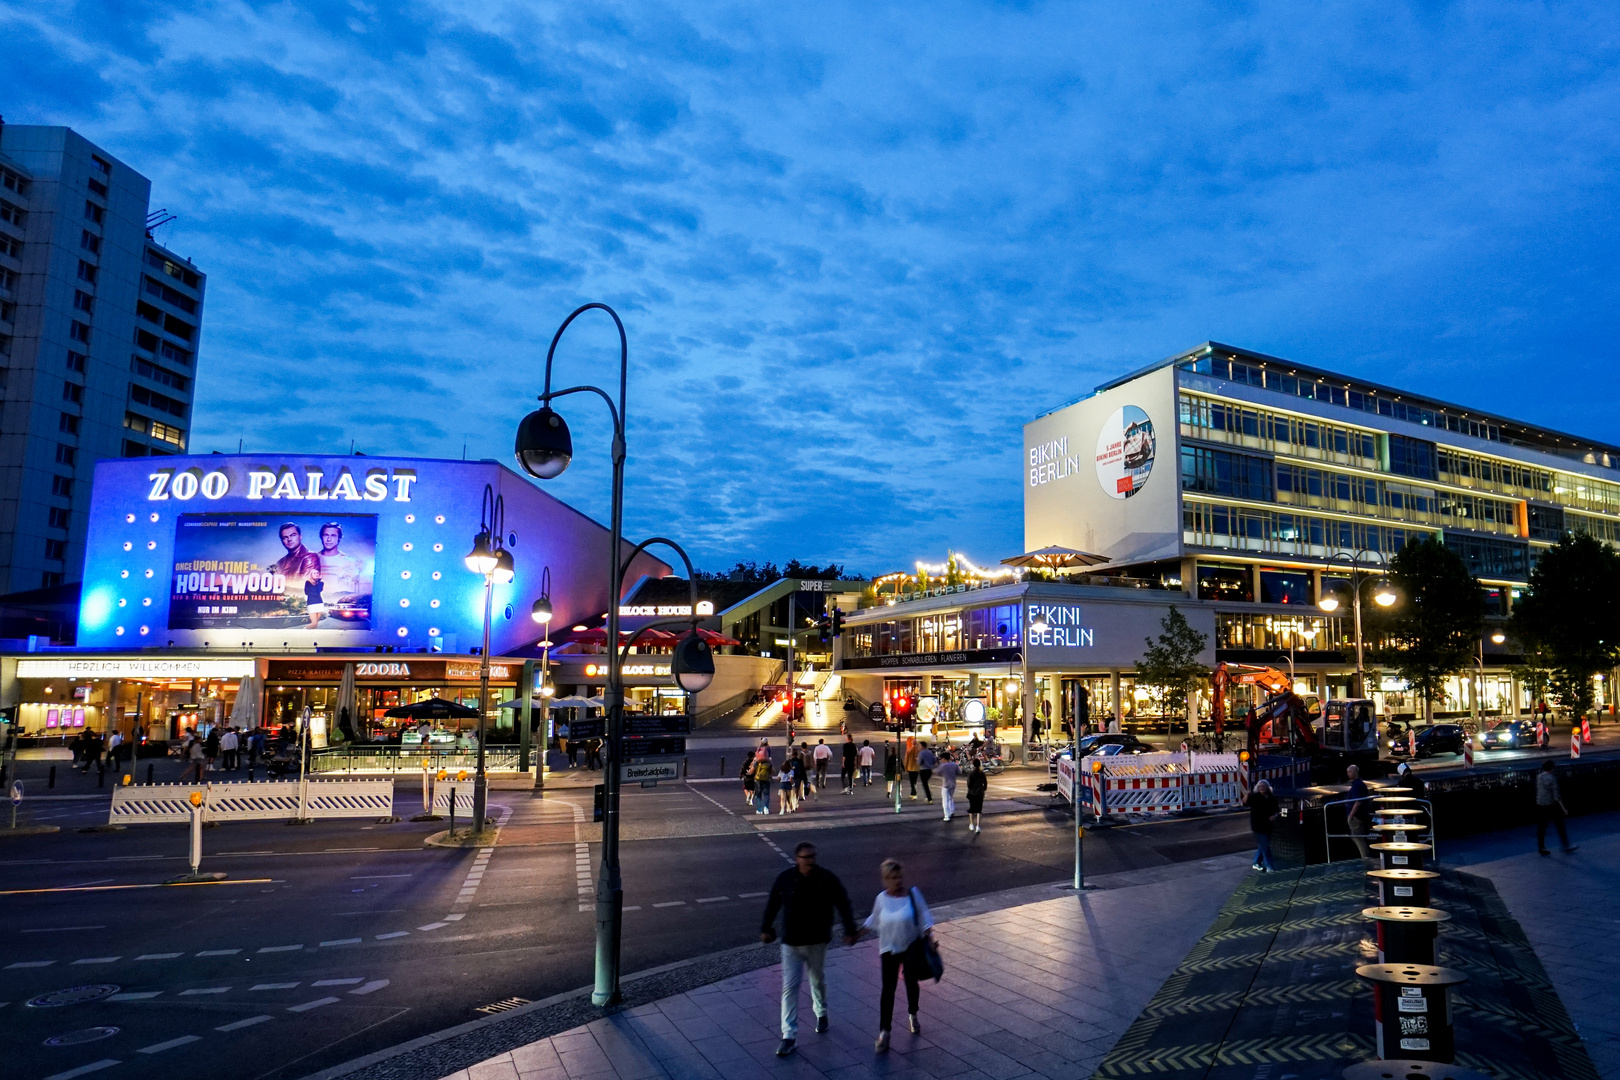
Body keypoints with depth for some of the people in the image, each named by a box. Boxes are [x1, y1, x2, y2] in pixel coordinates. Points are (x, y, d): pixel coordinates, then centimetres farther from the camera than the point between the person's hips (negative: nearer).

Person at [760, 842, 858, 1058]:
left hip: (817, 942, 0)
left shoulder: (827, 879, -13)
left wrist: (850, 930, -9)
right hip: (791, 943, 0)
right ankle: (789, 1036, 3)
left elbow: (843, 905, -6)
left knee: (818, 981, 19)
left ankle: (821, 1014, 47)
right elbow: (772, 905, 3)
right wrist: (766, 928, 10)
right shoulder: (784, 879, -11)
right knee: (790, 987, -2)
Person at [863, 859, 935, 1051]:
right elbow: (874, 920, 11)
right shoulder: (881, 899, -5)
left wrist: (929, 936, -13)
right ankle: (884, 1032, 4)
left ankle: (913, 1016, 40)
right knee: (888, 989, -2)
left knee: (911, 983, 10)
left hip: (912, 947, -1)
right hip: (889, 949, 1)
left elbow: (923, 917, -4)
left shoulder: (913, 894, -10)